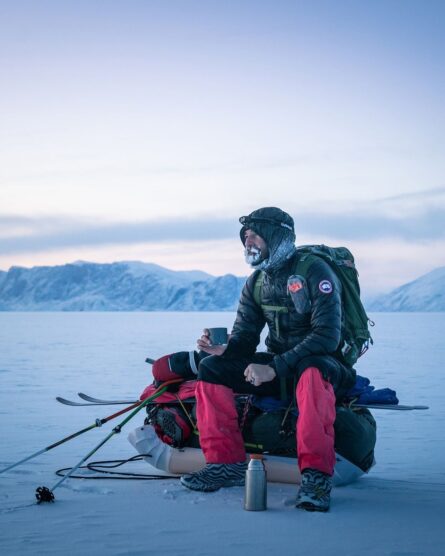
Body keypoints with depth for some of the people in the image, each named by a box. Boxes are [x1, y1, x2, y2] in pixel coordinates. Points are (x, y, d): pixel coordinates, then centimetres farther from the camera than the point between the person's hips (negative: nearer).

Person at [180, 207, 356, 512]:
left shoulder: (315, 272, -16)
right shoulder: (257, 281, 7)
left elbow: (327, 336, -25)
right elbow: (245, 335, 8)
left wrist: (274, 368, -30)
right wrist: (223, 348, -18)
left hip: (327, 364, -7)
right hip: (279, 365, 7)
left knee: (311, 372, -43)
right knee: (212, 367, -10)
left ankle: (317, 474, -42)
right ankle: (227, 462, -11)